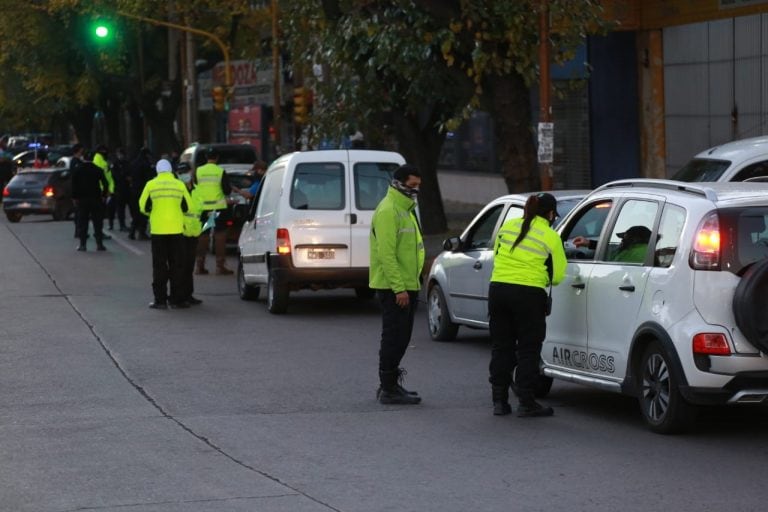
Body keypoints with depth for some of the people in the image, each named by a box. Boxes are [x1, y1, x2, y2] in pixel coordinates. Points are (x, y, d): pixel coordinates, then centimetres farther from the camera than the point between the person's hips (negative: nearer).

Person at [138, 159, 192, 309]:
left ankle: (160, 300, 2)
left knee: (159, 266, 5)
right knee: (176, 266, 7)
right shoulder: (179, 185, 0)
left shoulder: (151, 185, -3)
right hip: (176, 230, 1)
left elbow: (143, 207, 1)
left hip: (158, 230, -1)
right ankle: (176, 299, 7)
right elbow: (187, 207, 5)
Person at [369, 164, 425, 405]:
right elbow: (386, 253, -21)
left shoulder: (405, 210, 19)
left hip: (406, 286, 10)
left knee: (399, 338, 15)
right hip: (394, 288, -10)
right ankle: (389, 389, -4)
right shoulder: (388, 211, -15)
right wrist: (399, 288, -24)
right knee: (394, 338, -7)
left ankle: (390, 384, 22)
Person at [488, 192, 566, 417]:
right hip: (529, 294, -4)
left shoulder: (507, 227, 10)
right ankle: (526, 403, 3)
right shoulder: (551, 237, -3)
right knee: (528, 350, 4)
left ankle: (499, 400, 14)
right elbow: (557, 275, 0)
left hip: (498, 288, 4)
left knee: (501, 346, 12)